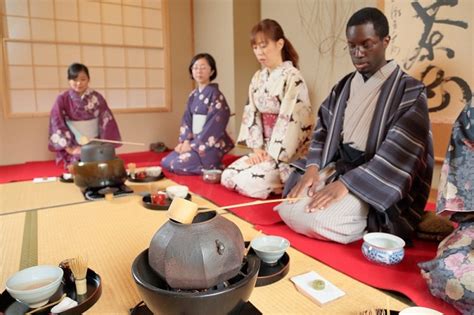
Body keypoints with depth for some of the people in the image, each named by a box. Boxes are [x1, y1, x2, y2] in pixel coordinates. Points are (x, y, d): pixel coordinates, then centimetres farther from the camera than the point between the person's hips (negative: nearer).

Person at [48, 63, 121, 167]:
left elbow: (107, 121, -4)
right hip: (75, 149, -1)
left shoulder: (96, 97, -2)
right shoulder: (62, 99, -5)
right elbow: (57, 125, -8)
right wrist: (69, 148, -14)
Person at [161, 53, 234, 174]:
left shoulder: (215, 94, -12)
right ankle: (207, 166, 8)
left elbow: (214, 124, -19)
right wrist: (185, 141, -7)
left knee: (179, 164, -20)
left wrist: (193, 144, -18)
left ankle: (214, 168, -1)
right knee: (166, 161, 1)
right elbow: (187, 119, 10)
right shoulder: (193, 95, 11)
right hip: (193, 141, 8)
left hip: (209, 144, -8)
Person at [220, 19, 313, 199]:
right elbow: (252, 113, 6)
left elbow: (288, 119, -19)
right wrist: (257, 148, -5)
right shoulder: (258, 78, 9)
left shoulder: (292, 78, -14)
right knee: (228, 176, -3)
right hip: (266, 147, 7)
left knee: (249, 181, -19)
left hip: (288, 152, -7)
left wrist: (272, 155, -18)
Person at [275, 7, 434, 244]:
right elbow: (323, 130, 8)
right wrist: (312, 168, -11)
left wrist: (346, 184, -26)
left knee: (322, 221, -27)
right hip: (336, 166, 6)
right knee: (289, 210, -12)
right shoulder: (343, 87, 10)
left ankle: (371, 230, 4)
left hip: (376, 183, -5)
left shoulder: (410, 92, -7)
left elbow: (398, 156, -17)